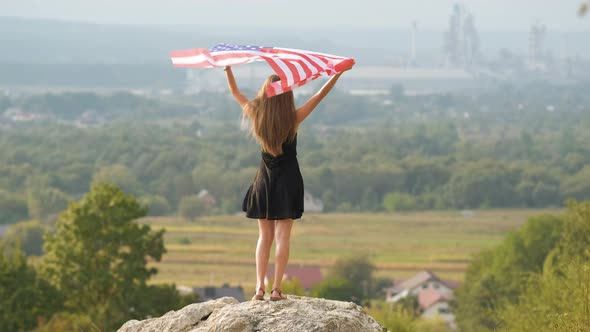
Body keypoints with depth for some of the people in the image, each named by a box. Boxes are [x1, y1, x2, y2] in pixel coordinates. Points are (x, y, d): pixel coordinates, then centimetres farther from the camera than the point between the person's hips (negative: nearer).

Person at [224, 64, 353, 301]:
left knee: (264, 236, 10)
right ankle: (276, 289, -2)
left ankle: (260, 287, 1)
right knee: (282, 236, 1)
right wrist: (339, 72, -1)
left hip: (264, 181, 2)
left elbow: (235, 93, 8)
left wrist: (227, 68, 20)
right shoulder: (293, 119, -13)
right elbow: (321, 94, -7)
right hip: (288, 181, -2)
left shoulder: (256, 116, -7)